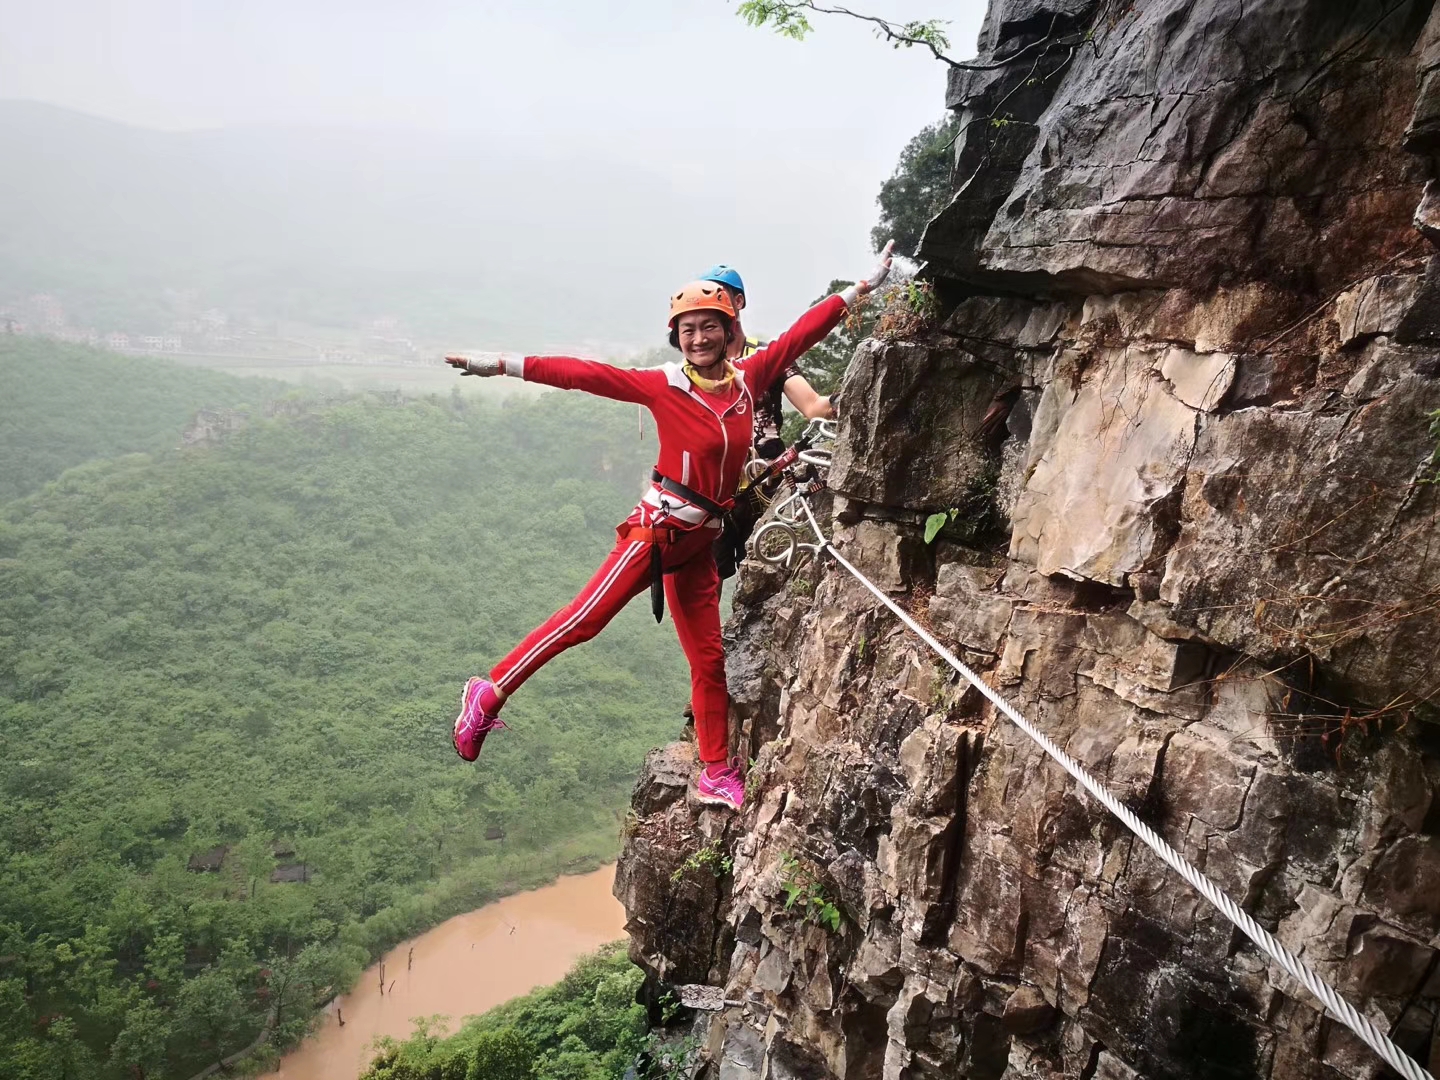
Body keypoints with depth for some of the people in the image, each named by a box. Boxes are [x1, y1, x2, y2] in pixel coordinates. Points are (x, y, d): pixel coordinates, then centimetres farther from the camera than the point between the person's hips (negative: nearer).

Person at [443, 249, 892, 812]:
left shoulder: (748, 379, 4)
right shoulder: (663, 386, -8)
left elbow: (801, 332, 11)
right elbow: (586, 374, -13)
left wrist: (859, 289, 17)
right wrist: (506, 364, -16)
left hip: (700, 543, 5)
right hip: (657, 529, -5)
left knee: (709, 658, 10)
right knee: (585, 617, -14)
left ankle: (716, 775, 22)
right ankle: (488, 693, 0)